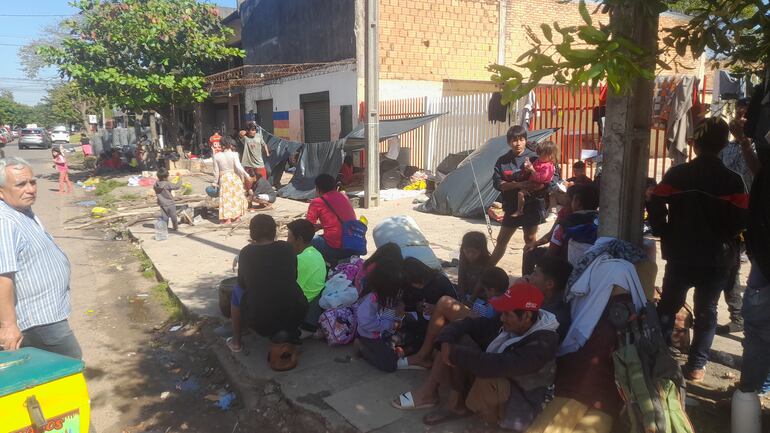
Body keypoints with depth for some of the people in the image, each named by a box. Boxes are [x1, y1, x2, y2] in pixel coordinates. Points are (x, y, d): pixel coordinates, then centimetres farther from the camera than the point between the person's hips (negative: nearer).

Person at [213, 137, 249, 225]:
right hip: (234, 178, 0)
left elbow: (216, 171, 1)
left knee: (226, 198, 5)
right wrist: (246, 175, -3)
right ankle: (237, 216, 22)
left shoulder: (217, 156, -4)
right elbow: (239, 167, -16)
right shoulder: (234, 155, -10)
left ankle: (227, 218, 5)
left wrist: (215, 182, 10)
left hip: (223, 179, 0)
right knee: (236, 197, 15)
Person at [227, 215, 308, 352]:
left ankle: (236, 342, 33)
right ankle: (286, 331, 21)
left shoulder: (246, 252, -3)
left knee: (237, 291, 26)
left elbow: (242, 283, 11)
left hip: (259, 319, -1)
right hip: (295, 316, 2)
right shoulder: (287, 248, -1)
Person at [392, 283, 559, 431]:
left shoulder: (542, 343, -29)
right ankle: (428, 393, -7)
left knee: (488, 379, -38)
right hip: (492, 387, 7)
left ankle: (460, 407, -6)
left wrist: (455, 354, -33)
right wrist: (446, 344, -23)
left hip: (519, 407, -7)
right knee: (460, 340, -8)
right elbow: (465, 324, -3)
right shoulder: (506, 324, -6)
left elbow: (497, 365, -41)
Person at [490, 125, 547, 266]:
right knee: (501, 241, 12)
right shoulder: (502, 161, 1)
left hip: (531, 207, -3)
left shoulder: (533, 158, -5)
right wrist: (518, 184, -21)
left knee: (530, 240, 5)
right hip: (511, 207, 3)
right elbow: (497, 183, -8)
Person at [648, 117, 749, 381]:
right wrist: (724, 239, 10)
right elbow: (742, 219, -8)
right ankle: (696, 365, 13)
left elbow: (655, 207, -7)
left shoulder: (676, 174, -5)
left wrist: (665, 235, 6)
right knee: (706, 311, 11)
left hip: (680, 255, 1)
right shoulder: (732, 181, -7)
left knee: (667, 306, 14)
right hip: (716, 258, 0)